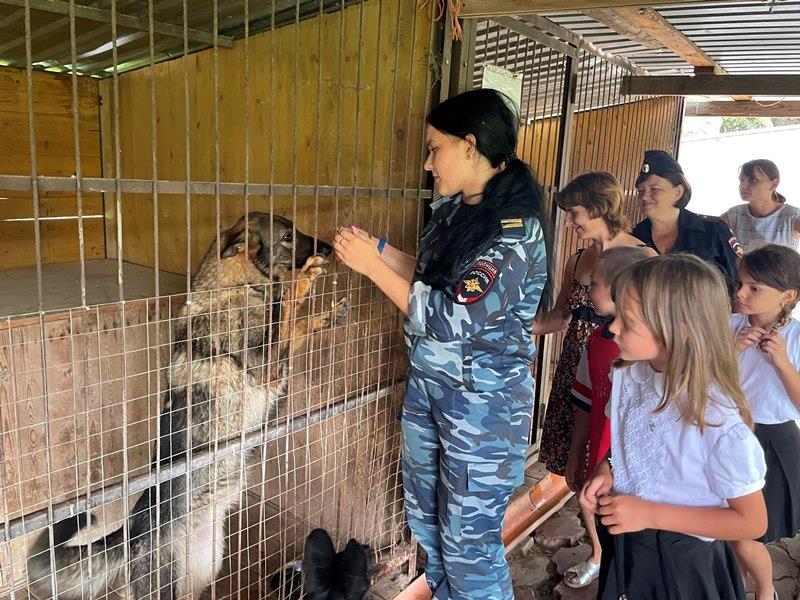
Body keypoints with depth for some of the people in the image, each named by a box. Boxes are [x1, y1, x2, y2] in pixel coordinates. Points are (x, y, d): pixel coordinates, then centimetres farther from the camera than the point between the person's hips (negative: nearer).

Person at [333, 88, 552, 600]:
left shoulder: (516, 228, -21)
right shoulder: (451, 208, 3)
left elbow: (452, 319, -26)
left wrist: (372, 265, -19)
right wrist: (378, 250, 3)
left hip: (484, 399, -8)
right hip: (427, 383, 9)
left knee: (470, 541, 6)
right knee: (426, 517, 24)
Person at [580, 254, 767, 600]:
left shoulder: (720, 422, -29)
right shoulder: (627, 376, -12)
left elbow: (752, 522, -18)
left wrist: (650, 514, -23)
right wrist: (605, 471, -12)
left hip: (681, 563, -5)